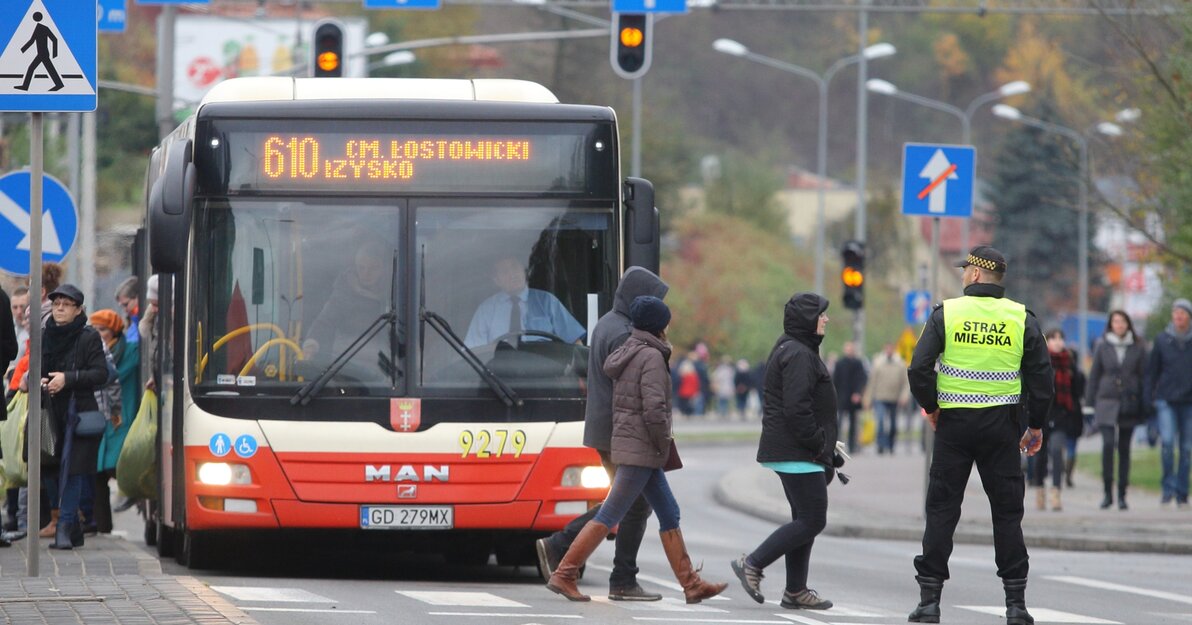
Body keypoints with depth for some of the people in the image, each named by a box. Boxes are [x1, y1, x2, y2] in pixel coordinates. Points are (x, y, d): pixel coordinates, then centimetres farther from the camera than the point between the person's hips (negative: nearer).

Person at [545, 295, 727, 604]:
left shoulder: (626, 354, 14)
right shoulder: (651, 357, -14)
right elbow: (654, 408, -23)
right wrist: (664, 445, -9)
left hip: (625, 441, 10)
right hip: (641, 449, -10)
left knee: (669, 514, 11)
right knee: (610, 515, -8)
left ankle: (691, 584, 11)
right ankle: (564, 575, -7)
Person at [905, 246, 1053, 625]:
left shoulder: (946, 313, -4)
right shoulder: (1021, 318, 1)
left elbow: (919, 368, -9)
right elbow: (1041, 376, 1)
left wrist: (929, 407, 8)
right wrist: (1036, 425, 11)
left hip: (953, 423, -1)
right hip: (1001, 424, 1)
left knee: (942, 509, 5)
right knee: (1007, 511, 6)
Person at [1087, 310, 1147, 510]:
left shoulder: (1138, 349, 4)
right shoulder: (1102, 346, 4)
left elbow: (1144, 377, 6)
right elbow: (1094, 375, 8)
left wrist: (1144, 408, 2)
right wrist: (1092, 402, 3)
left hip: (1129, 404, 1)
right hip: (1107, 402, -1)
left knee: (1124, 448, 5)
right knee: (1108, 443, -15)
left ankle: (1122, 494, 12)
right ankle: (1108, 492, -9)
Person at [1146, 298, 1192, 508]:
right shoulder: (1162, 340, 4)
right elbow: (1152, 371, 9)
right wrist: (1150, 396, 2)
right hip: (1166, 400, -1)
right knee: (1167, 441, -16)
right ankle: (1168, 488, -6)